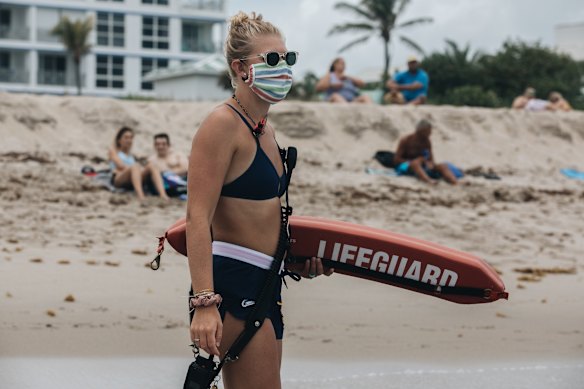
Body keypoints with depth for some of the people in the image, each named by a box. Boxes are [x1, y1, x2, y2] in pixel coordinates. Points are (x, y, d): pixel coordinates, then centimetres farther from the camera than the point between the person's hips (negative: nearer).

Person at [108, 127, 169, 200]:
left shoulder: (131, 154, 31)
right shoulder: (113, 150, 15)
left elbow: (139, 167, 16)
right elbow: (120, 165, -2)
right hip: (118, 179, -5)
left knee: (151, 167, -22)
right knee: (134, 167, -36)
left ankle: (163, 194, -47)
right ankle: (140, 196, -62)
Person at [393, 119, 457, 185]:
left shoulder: (427, 142, 9)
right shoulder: (406, 140, -6)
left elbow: (431, 160, 12)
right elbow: (396, 159, -9)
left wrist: (431, 163, -13)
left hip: (422, 167, 6)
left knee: (443, 166, -18)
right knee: (416, 163, -40)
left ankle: (455, 182, -47)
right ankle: (429, 181, -69)